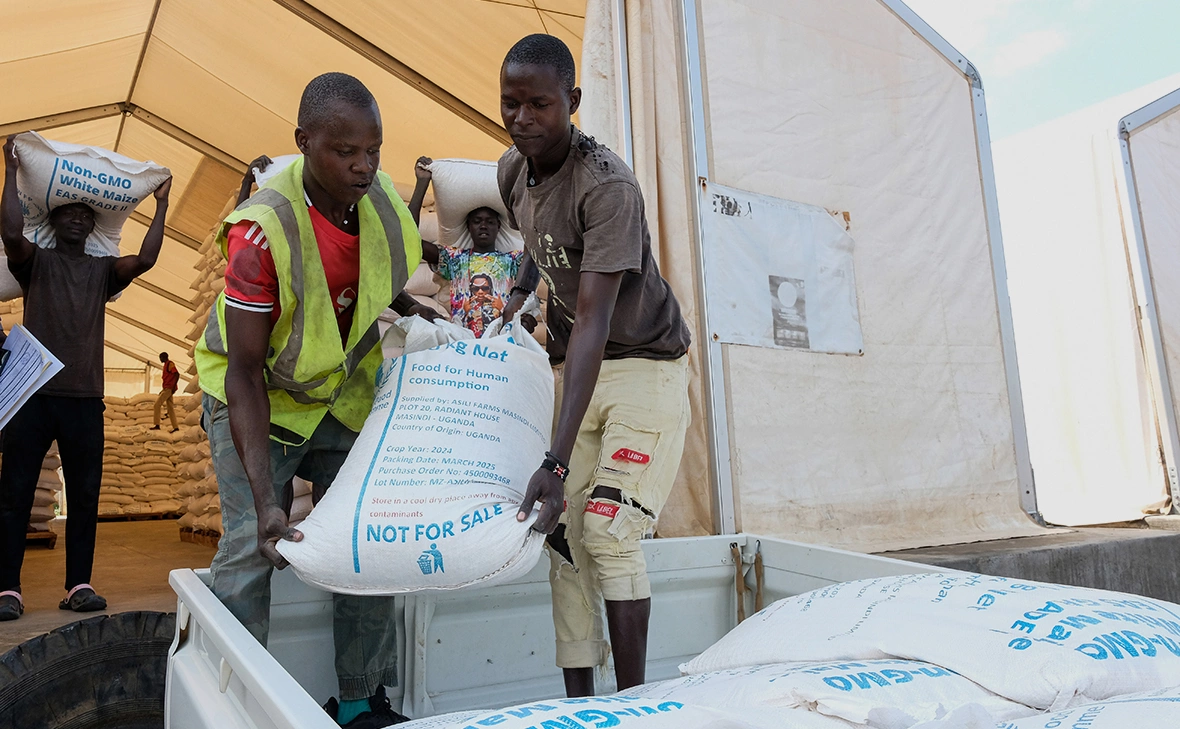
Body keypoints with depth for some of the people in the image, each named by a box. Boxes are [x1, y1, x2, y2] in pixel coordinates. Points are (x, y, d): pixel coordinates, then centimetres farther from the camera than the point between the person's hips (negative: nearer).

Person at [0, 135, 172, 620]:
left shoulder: (103, 270, 16)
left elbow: (146, 259, -2)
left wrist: (161, 205, 0)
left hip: (85, 398, 2)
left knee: (85, 496, 1)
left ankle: (79, 585, 6)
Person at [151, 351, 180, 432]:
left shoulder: (170, 364, -9)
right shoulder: (166, 365, 22)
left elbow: (177, 374, -20)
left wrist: (174, 387, -25)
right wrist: (163, 389, 21)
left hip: (169, 388, -10)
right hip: (167, 389, 10)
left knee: (157, 404, -11)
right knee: (170, 407, 5)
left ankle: (157, 425, -13)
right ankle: (175, 427, 2)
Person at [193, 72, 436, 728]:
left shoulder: (379, 198, -13)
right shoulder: (262, 230, -31)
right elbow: (245, 373, -29)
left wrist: (408, 308, -5)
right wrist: (265, 500, -34)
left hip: (341, 392, 5)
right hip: (257, 396, -5)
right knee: (250, 546, -12)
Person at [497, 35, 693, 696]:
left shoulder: (607, 187, -26)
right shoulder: (513, 171, -1)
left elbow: (592, 323, -33)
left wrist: (556, 462, -38)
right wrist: (520, 291, 4)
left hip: (647, 364, -7)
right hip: (575, 365, 7)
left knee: (609, 531, -15)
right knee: (564, 534, 2)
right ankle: (579, 704, 12)